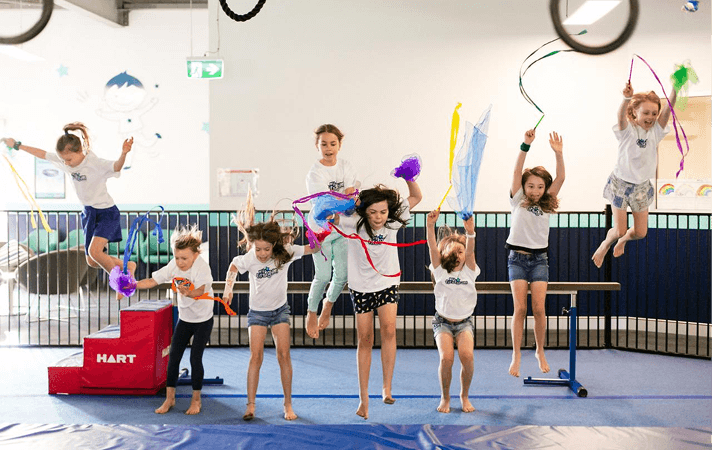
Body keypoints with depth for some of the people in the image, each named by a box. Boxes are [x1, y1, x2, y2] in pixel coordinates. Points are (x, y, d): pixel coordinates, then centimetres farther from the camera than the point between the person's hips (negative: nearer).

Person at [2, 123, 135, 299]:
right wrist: (17, 145, 17)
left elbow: (116, 167, -41)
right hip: (89, 212, 8)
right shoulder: (64, 161, -3)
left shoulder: (95, 163, -24)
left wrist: (123, 154, -61)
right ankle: (126, 266, 29)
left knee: (94, 251, -26)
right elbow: (43, 154, 10)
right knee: (92, 261, 8)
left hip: (107, 212, -8)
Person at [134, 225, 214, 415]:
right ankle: (170, 398, 17)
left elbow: (200, 290, -41)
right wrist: (132, 285, -24)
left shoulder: (202, 267, -26)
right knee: (173, 357, 3)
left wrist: (189, 292, -62)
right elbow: (153, 281, -9)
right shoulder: (174, 266, -10)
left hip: (203, 320, -5)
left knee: (195, 358, -5)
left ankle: (196, 399, 13)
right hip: (184, 319, 5)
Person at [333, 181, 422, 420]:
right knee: (365, 340, 4)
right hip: (361, 287, -1)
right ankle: (363, 398, 14)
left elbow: (417, 197, -4)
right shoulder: (354, 223, -16)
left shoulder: (393, 221, -10)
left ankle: (387, 388, -10)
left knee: (389, 330, -20)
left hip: (387, 283, 1)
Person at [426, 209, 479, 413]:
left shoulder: (469, 271, 2)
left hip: (464, 322, 1)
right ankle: (445, 397, 4)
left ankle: (464, 396, 3)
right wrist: (430, 225, -31)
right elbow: (432, 247, -15)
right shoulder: (440, 271, 0)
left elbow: (470, 251, -16)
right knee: (446, 358, -22)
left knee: (467, 356, -23)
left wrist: (470, 232, -35)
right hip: (443, 321, -1)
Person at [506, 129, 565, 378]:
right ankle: (516, 356, -1)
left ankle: (540, 352, 12)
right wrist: (525, 145, -20)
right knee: (520, 308, -8)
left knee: (539, 308, -6)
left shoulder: (546, 204, 9)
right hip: (517, 257, -2)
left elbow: (560, 178, -3)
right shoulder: (517, 200, 4)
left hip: (539, 258, 2)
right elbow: (517, 171, -8)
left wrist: (559, 154, -18)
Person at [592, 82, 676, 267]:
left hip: (642, 186, 4)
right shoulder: (627, 130, -16)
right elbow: (621, 114, -38)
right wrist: (627, 98, -60)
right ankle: (606, 244, 35)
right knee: (619, 230, -1)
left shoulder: (656, 131, -6)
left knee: (640, 232, 8)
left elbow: (668, 109, -22)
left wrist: (675, 89, -40)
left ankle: (622, 241, 44)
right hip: (621, 183, -4)